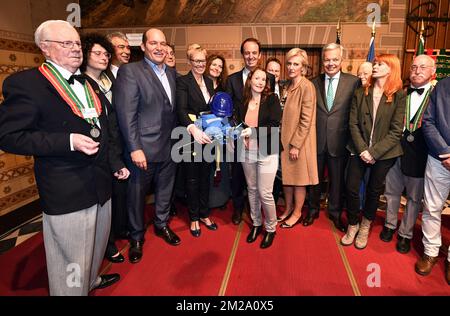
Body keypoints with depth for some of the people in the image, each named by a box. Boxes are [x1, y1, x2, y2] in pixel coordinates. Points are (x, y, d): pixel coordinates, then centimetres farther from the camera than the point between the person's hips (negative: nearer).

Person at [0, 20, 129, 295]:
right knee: (72, 259, 4)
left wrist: (116, 162, 15)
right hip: (67, 191, -7)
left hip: (101, 180, 8)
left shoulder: (89, 84, 13)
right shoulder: (24, 84, -11)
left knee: (98, 242, 25)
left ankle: (92, 279, 49)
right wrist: (68, 142, -24)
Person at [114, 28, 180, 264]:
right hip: (144, 149, -6)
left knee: (165, 190, 20)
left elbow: (173, 108, 11)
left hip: (169, 147, 6)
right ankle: (136, 237, 31)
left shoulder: (171, 73, 9)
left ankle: (162, 224, 42)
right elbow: (126, 114, -17)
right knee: (137, 194, 10)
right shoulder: (130, 71, -11)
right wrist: (135, 148, -20)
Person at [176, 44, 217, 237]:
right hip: (191, 137, -5)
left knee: (205, 177, 15)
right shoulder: (182, 82, -8)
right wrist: (193, 128, -40)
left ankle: (204, 214, 30)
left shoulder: (209, 81, 12)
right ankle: (194, 218, 23)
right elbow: (181, 110, -22)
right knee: (192, 179, 7)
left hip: (208, 138, 5)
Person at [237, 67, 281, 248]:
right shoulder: (243, 101, 6)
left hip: (266, 153, -4)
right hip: (247, 152, 4)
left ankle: (270, 228, 20)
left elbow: (274, 126, -14)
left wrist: (253, 131, -19)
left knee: (264, 193, -2)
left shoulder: (271, 99, -5)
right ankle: (256, 224, 33)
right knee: (252, 189, 13)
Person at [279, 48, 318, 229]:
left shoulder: (306, 86, -14)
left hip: (299, 141, -7)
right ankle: (288, 209, 31)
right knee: (286, 176, 15)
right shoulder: (288, 85, 9)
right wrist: (284, 140, 9)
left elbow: (306, 120, -17)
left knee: (299, 179, 7)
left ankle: (297, 213, 23)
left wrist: (296, 144, -18)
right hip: (285, 139, 7)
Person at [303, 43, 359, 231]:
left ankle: (335, 212, 35)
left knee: (337, 180, 14)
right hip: (316, 140, 1)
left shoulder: (353, 82, -3)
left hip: (339, 141, -1)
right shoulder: (314, 83, 3)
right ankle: (313, 210, 36)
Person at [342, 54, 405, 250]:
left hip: (384, 153, -1)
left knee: (374, 191, 11)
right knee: (351, 188, 0)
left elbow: (396, 131, -8)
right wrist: (362, 149, -11)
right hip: (359, 150, 2)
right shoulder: (360, 93, 4)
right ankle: (352, 225, 23)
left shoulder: (398, 96, -4)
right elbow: (353, 124, -1)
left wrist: (374, 151, -15)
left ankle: (365, 227, 33)